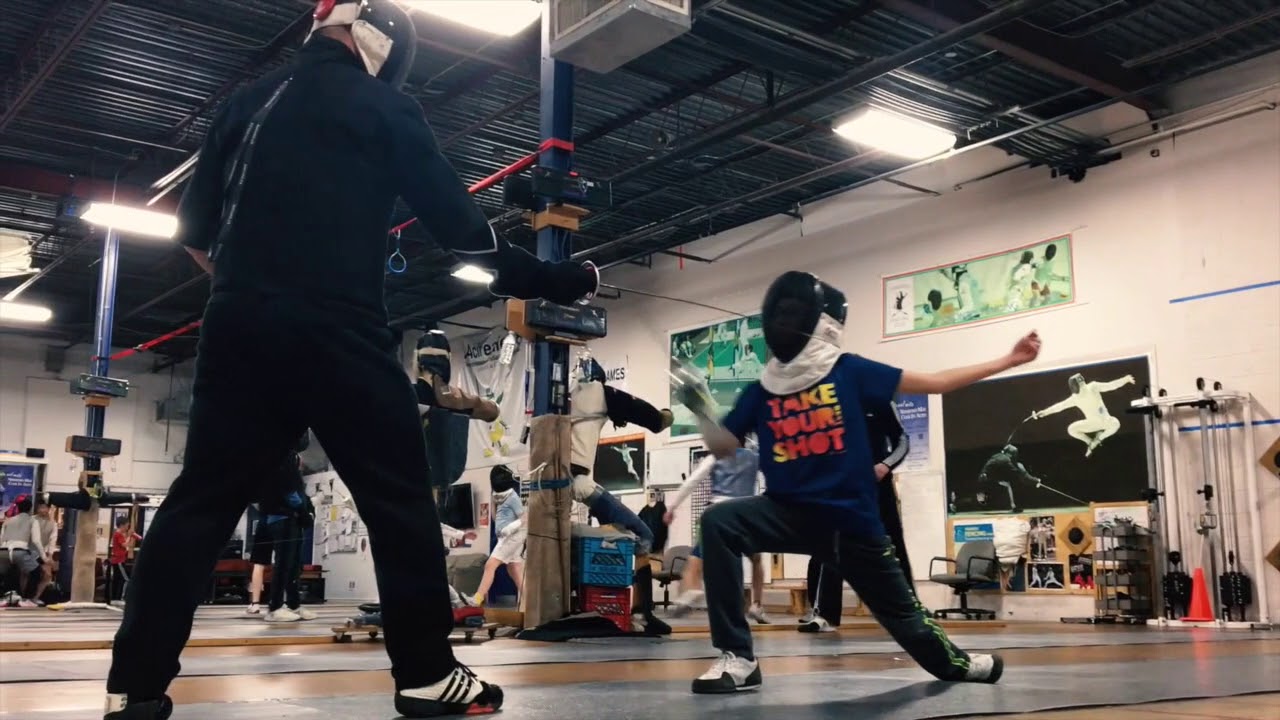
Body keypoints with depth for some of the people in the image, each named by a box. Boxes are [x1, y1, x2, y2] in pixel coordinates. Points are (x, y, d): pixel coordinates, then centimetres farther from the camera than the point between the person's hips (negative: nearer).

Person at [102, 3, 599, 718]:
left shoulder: (247, 100, 16)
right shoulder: (386, 107, 3)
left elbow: (194, 227, 17)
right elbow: (459, 225, -2)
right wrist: (561, 281, 5)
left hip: (241, 329, 5)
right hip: (338, 331, -5)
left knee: (201, 502, 9)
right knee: (402, 502, 4)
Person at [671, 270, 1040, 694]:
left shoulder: (848, 372, -4)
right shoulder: (762, 390, 2)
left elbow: (935, 383, 0)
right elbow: (722, 447, 8)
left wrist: (1008, 360, -2)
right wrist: (702, 412, -12)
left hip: (850, 518, -1)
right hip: (790, 511, 1)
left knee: (901, 612, 10)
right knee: (717, 522, -26)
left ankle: (953, 662, 46)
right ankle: (737, 659, -21)